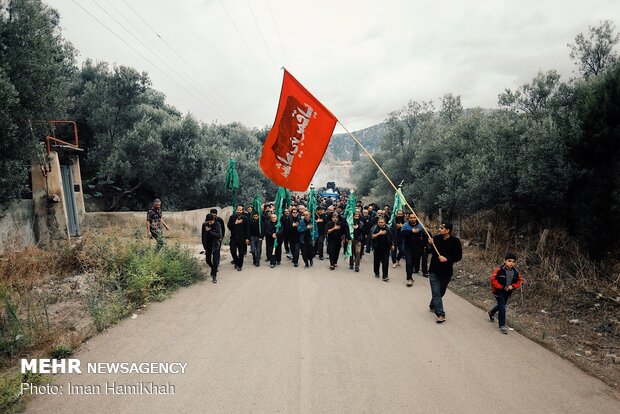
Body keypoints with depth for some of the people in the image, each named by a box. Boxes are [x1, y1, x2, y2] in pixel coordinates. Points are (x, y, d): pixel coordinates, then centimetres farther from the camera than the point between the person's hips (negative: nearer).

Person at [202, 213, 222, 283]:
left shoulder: (217, 225, -14)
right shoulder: (204, 225, -5)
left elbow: (219, 236, -22)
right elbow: (203, 236, 5)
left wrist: (210, 231, -26)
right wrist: (204, 245, 5)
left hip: (215, 245, -4)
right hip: (208, 245, 4)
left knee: (215, 261, -6)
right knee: (208, 260, 13)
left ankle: (214, 276, 5)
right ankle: (214, 269, 41)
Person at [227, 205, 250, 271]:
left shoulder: (245, 218, -3)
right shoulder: (232, 217, 1)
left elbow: (247, 229, -3)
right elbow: (229, 226, -2)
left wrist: (247, 238, -6)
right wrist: (235, 223, -15)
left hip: (242, 238, -1)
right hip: (233, 237, 1)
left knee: (241, 252, 5)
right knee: (232, 251, -1)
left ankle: (239, 266, 19)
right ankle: (236, 262, 25)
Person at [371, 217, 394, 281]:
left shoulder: (388, 228, 1)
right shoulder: (375, 228, -7)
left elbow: (391, 237, 13)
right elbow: (372, 236, -16)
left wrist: (392, 245, 14)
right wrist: (379, 233, -26)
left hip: (386, 248, 0)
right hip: (377, 248, 0)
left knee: (385, 262, -7)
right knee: (377, 261, 14)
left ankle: (385, 276, -5)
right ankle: (376, 273, 34)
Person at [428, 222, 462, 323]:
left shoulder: (455, 241, -9)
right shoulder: (436, 238, -6)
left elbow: (459, 256, -9)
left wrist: (447, 259, -23)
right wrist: (429, 244, -18)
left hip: (446, 272, 1)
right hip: (434, 271, -1)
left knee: (441, 292, 18)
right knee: (436, 292, -6)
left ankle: (432, 305, 42)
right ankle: (440, 314, -1)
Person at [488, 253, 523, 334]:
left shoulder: (515, 272, -5)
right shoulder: (499, 270, -22)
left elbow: (519, 281, 6)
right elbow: (493, 279, -20)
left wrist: (513, 286, -13)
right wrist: (502, 287, -22)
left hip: (508, 292, 6)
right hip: (499, 291, -6)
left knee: (501, 305, 25)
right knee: (502, 308, -9)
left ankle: (491, 313, 53)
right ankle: (502, 326, 2)